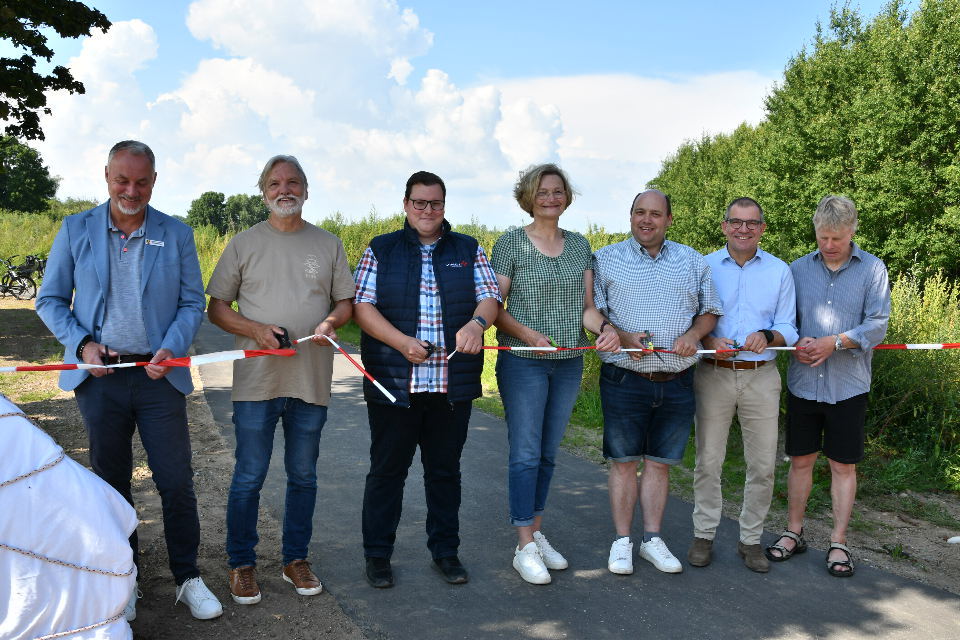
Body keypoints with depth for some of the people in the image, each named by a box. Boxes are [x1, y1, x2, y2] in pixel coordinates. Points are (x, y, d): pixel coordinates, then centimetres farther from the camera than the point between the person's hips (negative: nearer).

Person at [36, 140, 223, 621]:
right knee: (111, 482, 11)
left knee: (176, 482, 0)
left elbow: (192, 303, 4)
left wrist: (171, 349, -12)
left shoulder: (177, 235, 5)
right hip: (99, 377, 1)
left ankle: (188, 578, 16)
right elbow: (50, 300, 7)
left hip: (158, 376, 0)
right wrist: (82, 344, -9)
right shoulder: (76, 230, 5)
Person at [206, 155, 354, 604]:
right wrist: (256, 330, -13)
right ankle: (241, 564, 19)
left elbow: (346, 302, 11)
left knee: (303, 476, 12)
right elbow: (217, 307, 4)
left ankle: (296, 559, 27)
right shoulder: (244, 243, 4)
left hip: (312, 381, 2)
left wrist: (331, 321, -12)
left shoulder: (328, 244, 9)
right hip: (257, 380, -2)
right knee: (249, 477, 3)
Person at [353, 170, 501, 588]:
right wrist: (403, 343, -16)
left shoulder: (469, 250, 12)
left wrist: (476, 322, -21)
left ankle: (445, 551, 25)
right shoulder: (380, 250, 7)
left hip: (452, 385, 2)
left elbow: (490, 298, 3)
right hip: (393, 383, -1)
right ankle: (377, 555, 19)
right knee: (387, 469, 5)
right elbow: (362, 306, -2)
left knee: (445, 470, 12)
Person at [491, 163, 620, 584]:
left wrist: (605, 327, -14)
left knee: (548, 452, 12)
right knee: (525, 453, -3)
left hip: (569, 362, 5)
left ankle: (536, 532, 25)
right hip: (522, 361, -4)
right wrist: (527, 334, -21)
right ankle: (525, 547, 5)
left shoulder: (579, 246, 9)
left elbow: (587, 306, 7)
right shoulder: (510, 244, -4)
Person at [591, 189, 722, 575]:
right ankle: (622, 541, 15)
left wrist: (693, 334, -6)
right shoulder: (606, 260, 3)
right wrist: (623, 338, -16)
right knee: (623, 461, 4)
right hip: (625, 380, -2)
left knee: (659, 462, 10)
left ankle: (653, 539, 21)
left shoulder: (693, 262, 11)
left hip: (676, 383, 2)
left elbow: (710, 311, 15)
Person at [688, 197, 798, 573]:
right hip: (713, 374, -1)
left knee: (763, 465, 4)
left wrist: (767, 337, -17)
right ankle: (703, 535, 17)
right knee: (708, 460, 3)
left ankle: (751, 539, 20)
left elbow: (788, 328, 6)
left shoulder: (780, 271, 8)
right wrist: (710, 341, -15)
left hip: (761, 376, 1)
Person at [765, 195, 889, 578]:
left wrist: (835, 342, -19)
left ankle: (838, 543, 19)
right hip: (803, 383, 2)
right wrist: (796, 342, -11)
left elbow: (877, 325, -7)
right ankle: (793, 533, 24)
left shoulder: (872, 269, -1)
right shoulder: (798, 269, 6)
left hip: (848, 385, -2)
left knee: (843, 465, 7)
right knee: (800, 460, 10)